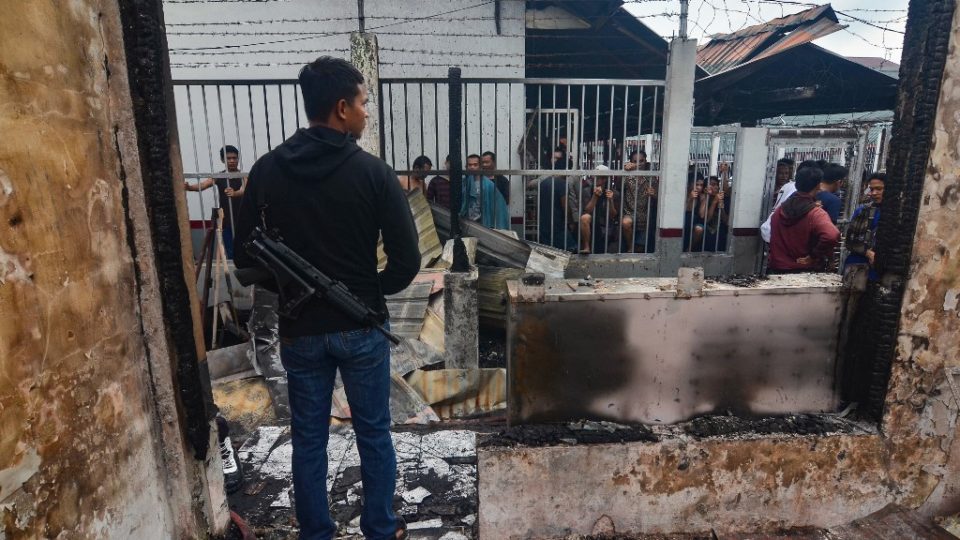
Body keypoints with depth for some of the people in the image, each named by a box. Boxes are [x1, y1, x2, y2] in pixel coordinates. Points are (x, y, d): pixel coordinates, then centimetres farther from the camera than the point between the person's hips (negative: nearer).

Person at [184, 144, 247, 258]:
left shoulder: (244, 176, -3)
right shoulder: (218, 177, 7)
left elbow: (244, 191, -22)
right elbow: (202, 185, -7)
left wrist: (234, 193, -45)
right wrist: (189, 187, -28)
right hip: (226, 222, 3)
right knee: (231, 254, 7)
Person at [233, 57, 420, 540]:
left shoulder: (266, 170, -2)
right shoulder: (373, 172, -12)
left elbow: (245, 256, 2)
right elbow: (407, 260, -13)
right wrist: (375, 290, 6)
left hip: (299, 329, 3)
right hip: (361, 327, -2)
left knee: (308, 439, 17)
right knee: (374, 434, 15)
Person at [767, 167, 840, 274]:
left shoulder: (779, 210, 2)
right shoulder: (816, 214, -17)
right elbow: (832, 236, -33)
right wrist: (814, 256, -20)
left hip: (778, 269, 5)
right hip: (806, 272, -4)